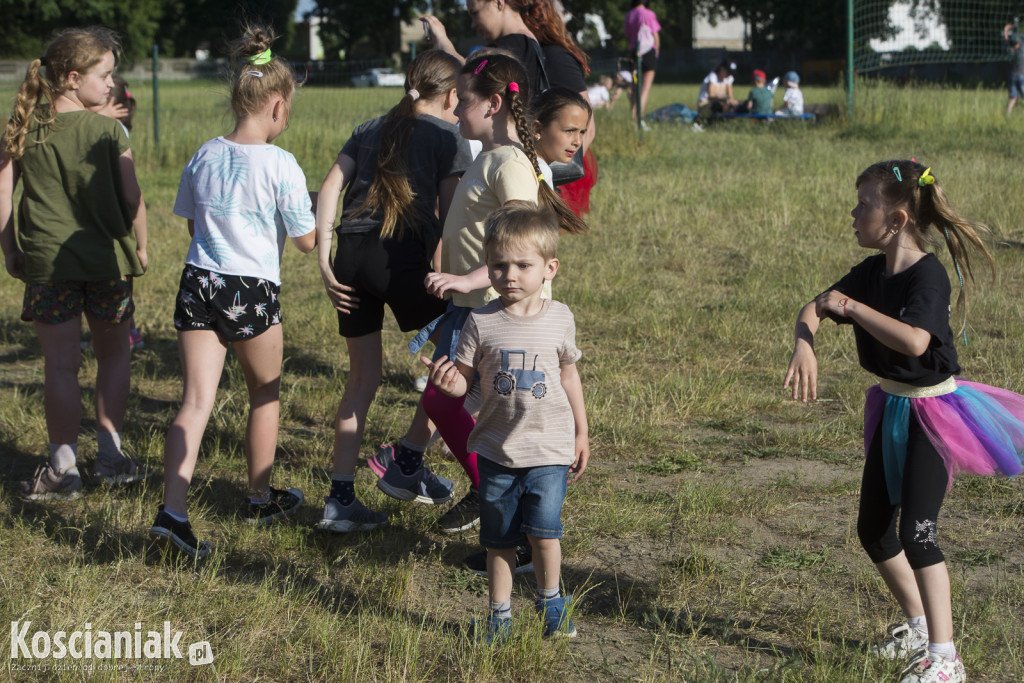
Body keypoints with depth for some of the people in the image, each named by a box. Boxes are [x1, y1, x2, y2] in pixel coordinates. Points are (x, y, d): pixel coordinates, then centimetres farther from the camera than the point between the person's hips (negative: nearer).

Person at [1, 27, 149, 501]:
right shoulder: (108, 131, -8)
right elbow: (133, 199, -6)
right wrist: (139, 248, 10)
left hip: (46, 261, 1)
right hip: (106, 258, -1)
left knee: (61, 365, 5)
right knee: (114, 355, 17)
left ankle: (63, 468, 7)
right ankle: (110, 455, 20)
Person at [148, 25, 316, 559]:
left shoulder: (204, 157, 3)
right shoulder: (280, 166, -13)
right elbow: (306, 241, -7)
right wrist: (318, 211, 13)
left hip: (197, 285, 4)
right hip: (252, 292, -4)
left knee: (195, 402, 1)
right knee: (266, 394, 19)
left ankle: (172, 511, -13)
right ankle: (260, 499, 32)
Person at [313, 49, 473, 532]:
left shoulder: (372, 129, 22)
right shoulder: (448, 137, 8)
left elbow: (329, 189, 10)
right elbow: (450, 215, 0)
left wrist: (324, 261, 6)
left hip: (350, 253, 5)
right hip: (403, 256, -5)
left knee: (363, 376, 15)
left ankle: (340, 497, 10)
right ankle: (407, 465, 18)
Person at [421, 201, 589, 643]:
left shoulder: (559, 318, -2)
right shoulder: (481, 322, -6)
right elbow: (464, 379, -2)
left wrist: (581, 432, 16)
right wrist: (446, 380, -27)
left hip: (549, 449, -1)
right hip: (497, 449, 1)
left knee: (544, 532, -10)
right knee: (499, 538, 8)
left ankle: (550, 601, 15)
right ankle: (499, 614, 24)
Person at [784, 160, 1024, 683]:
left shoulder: (927, 275, -23)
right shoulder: (872, 272, 2)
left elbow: (914, 340, -38)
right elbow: (813, 309, 4)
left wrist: (851, 307, -30)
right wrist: (804, 345, -18)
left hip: (934, 409, -9)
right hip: (892, 406, 9)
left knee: (916, 532, -15)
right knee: (873, 528, 15)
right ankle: (918, 626, 34)